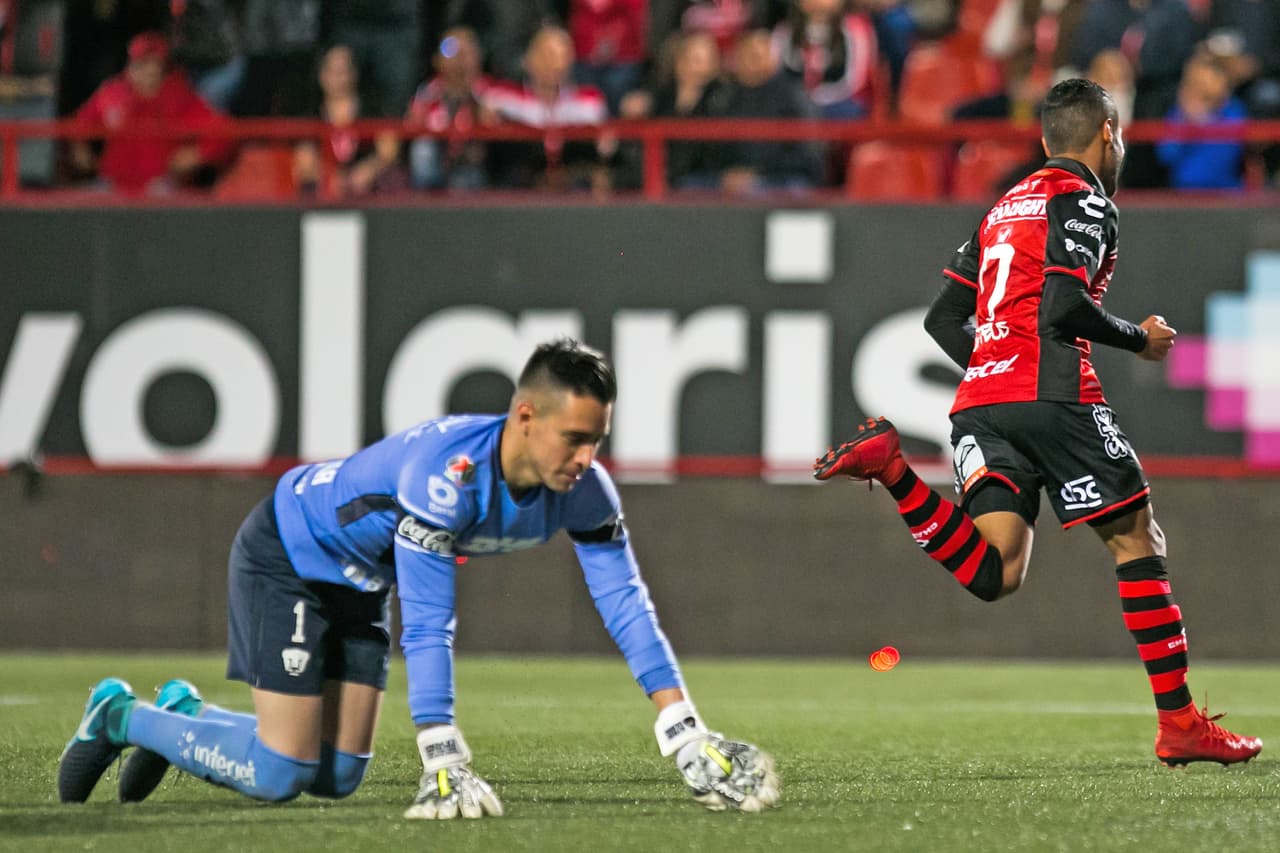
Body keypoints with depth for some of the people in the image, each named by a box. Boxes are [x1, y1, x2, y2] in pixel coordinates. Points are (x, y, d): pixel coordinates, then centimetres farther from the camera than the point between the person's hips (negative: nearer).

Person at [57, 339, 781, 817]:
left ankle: (187, 714, 28)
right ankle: (121, 715, 10)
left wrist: (688, 738, -21)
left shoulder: (583, 490, -19)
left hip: (360, 582, 8)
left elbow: (628, 604, -15)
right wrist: (445, 764, -44)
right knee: (279, 776, -11)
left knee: (337, 777, 6)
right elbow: (429, 626, -40)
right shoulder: (445, 472, -40)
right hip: (286, 552, -7)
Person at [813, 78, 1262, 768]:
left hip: (979, 400, 7)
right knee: (1137, 541, 3)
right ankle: (1179, 724, 1)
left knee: (994, 574, -6)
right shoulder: (1085, 200, 0)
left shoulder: (1005, 206, 25)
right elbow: (1061, 307, -14)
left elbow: (943, 320, 23)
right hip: (1053, 394, -7)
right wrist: (1140, 339, 1)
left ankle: (889, 466, -20)